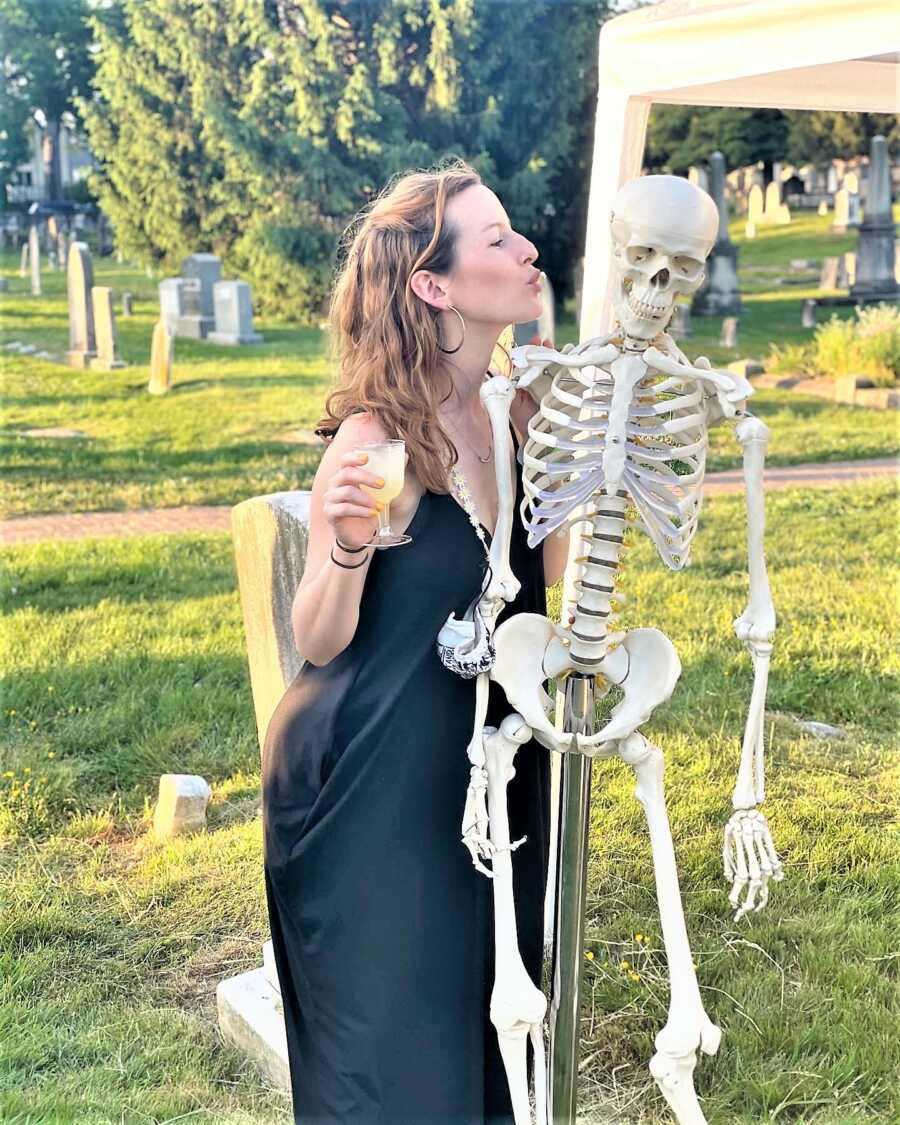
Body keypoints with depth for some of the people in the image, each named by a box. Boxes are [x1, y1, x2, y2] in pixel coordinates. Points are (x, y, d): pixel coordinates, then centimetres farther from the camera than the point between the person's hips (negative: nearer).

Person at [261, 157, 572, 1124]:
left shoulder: (516, 416, -2)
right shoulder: (378, 437, -21)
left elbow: (550, 571, 8)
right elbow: (319, 641, -15)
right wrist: (347, 547, -34)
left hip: (487, 759, 7)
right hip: (375, 780, -6)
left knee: (481, 1012, 22)